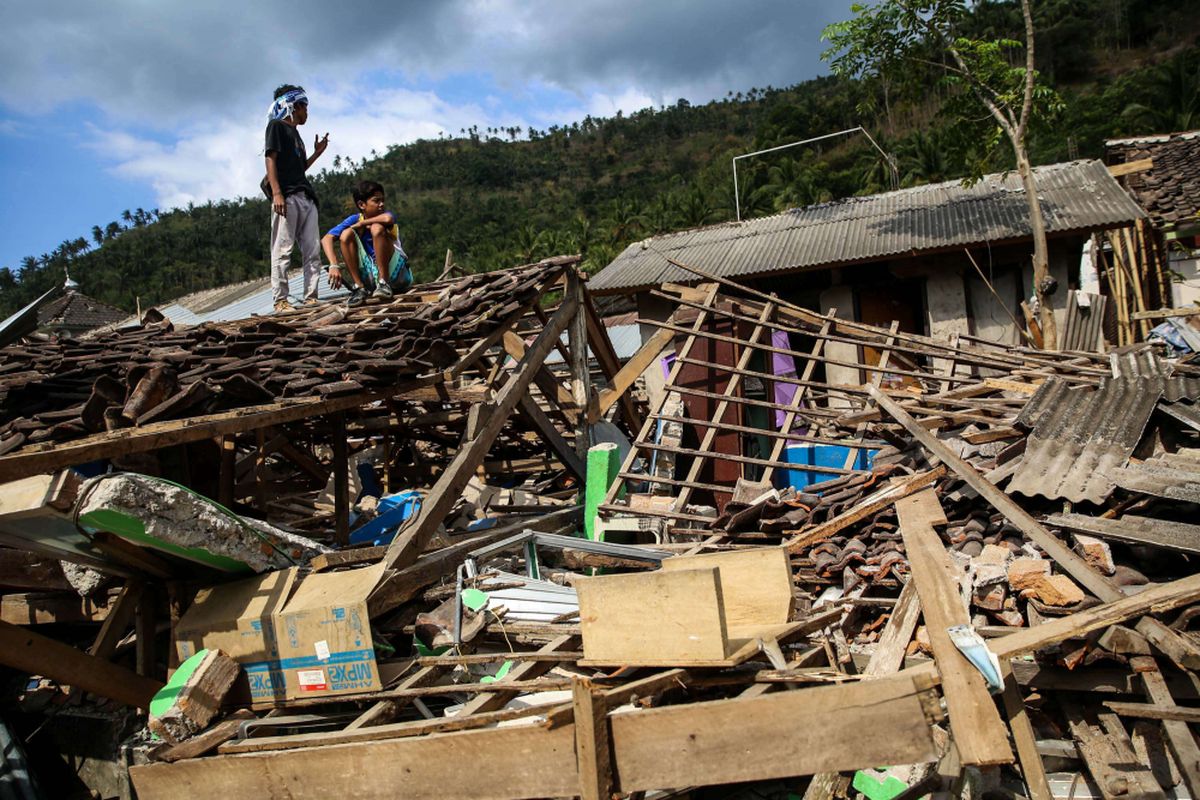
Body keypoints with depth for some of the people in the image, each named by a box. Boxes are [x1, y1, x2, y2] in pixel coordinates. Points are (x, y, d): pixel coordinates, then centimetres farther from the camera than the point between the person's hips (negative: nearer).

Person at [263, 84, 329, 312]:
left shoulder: (295, 133, 30)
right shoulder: (277, 126, 6)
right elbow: (271, 159, -5)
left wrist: (316, 153, 20)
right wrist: (276, 193, -17)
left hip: (305, 197, 8)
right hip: (286, 196, -8)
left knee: (312, 251, -2)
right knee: (282, 250, -12)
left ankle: (311, 297, -4)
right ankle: (280, 300, -16)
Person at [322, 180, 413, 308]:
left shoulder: (386, 215, -8)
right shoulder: (354, 220, -1)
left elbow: (387, 219, -36)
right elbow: (326, 239, -12)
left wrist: (361, 224, -17)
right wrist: (334, 266, -29)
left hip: (397, 273, -3)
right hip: (371, 276, 3)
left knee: (377, 228, -22)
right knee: (346, 235, -12)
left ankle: (384, 283, -20)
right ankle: (359, 288, -14)